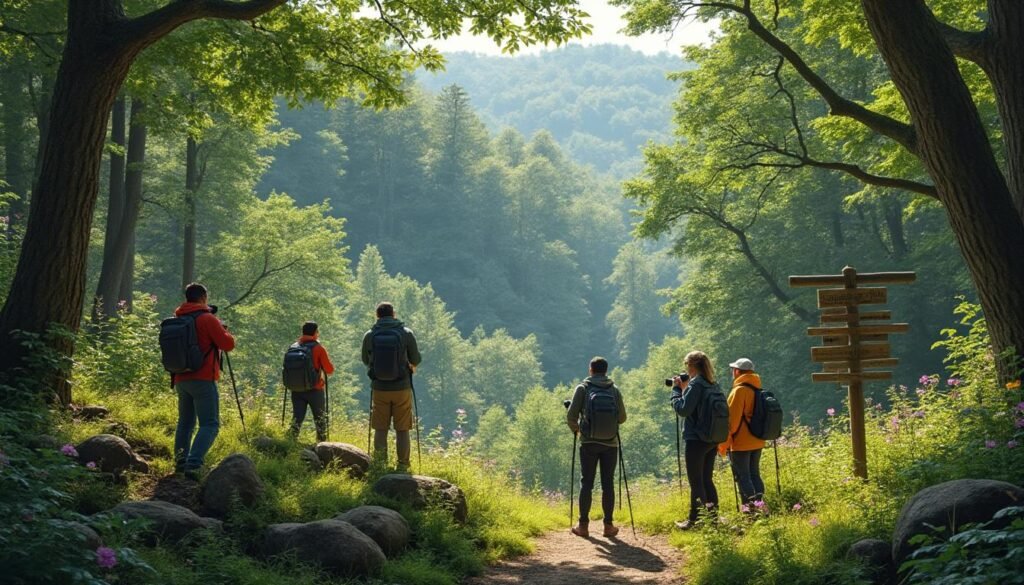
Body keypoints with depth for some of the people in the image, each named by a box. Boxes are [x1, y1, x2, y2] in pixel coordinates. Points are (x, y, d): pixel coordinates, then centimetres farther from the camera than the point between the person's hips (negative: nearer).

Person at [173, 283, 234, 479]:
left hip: (180, 379, 7)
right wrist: (223, 329, 10)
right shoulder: (207, 318, -8)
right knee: (210, 424, -9)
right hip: (202, 380, -7)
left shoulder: (178, 320, 12)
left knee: (185, 422, 17)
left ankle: (180, 463, 14)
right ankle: (193, 464, -24)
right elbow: (228, 344, -9)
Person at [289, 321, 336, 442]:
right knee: (320, 419, 12)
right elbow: (330, 370, -9)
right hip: (315, 390, -3)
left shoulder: (294, 348, 3)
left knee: (297, 418, 5)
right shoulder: (318, 348, -9)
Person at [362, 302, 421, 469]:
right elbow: (416, 360, 1)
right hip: (402, 388, -1)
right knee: (402, 430, 7)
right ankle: (403, 466, 8)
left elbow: (365, 360, 10)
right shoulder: (406, 333, -7)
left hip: (379, 388, 1)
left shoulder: (369, 335, -4)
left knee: (380, 430, 9)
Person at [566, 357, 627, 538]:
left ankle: (583, 525, 5)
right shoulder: (614, 390, 3)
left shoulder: (583, 388, -1)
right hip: (610, 443, 1)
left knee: (586, 483, 4)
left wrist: (575, 428, 14)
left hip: (589, 443, -1)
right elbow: (622, 417, 4)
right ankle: (608, 525, 7)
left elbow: (571, 415, -6)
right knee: (608, 484, 5)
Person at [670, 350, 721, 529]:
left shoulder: (695, 384, -15)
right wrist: (683, 389, 13)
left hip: (696, 440, -8)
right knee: (707, 479, 15)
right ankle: (712, 515, 17)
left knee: (696, 482, -1)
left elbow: (682, 409, -18)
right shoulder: (713, 385, 10)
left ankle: (694, 520, 4)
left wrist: (676, 389, -7)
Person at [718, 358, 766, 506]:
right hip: (757, 442, 8)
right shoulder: (757, 390, 10)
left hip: (740, 443, -8)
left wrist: (724, 442, -12)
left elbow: (732, 419, -16)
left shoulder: (739, 390, -14)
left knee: (743, 477, -4)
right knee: (754, 474, 13)